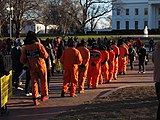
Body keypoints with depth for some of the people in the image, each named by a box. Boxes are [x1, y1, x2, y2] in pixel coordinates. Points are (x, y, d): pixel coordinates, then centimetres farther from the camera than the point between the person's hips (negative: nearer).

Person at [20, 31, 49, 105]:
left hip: (32, 67, 2)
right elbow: (45, 55, -14)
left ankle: (35, 99, 3)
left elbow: (22, 60, -2)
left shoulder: (25, 47, -2)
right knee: (43, 81, 15)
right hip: (41, 65, -2)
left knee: (34, 82, 8)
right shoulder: (38, 45, -11)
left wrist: (27, 62, 18)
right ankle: (44, 95, 26)